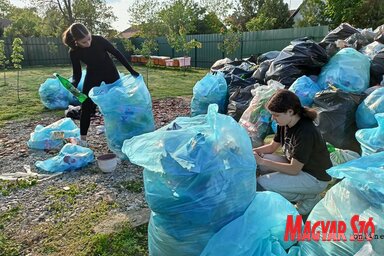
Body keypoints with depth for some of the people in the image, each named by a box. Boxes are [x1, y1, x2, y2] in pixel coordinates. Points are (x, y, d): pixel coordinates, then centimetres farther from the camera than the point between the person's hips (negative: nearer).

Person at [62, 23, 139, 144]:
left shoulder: (99, 40, -26)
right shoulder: (74, 52, -22)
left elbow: (116, 53, -16)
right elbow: (77, 73, -14)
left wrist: (131, 71, -16)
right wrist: (73, 84, -35)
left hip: (110, 72, 0)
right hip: (93, 75, 1)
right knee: (86, 106, -4)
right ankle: (82, 138, 3)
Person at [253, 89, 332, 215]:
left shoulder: (305, 132, -31)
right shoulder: (285, 124, -6)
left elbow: (294, 169, -27)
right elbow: (272, 147, 7)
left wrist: (262, 161, -28)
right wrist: (252, 152, -9)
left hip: (315, 178, -9)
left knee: (262, 183, -21)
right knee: (255, 162, -6)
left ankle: (309, 198, -1)